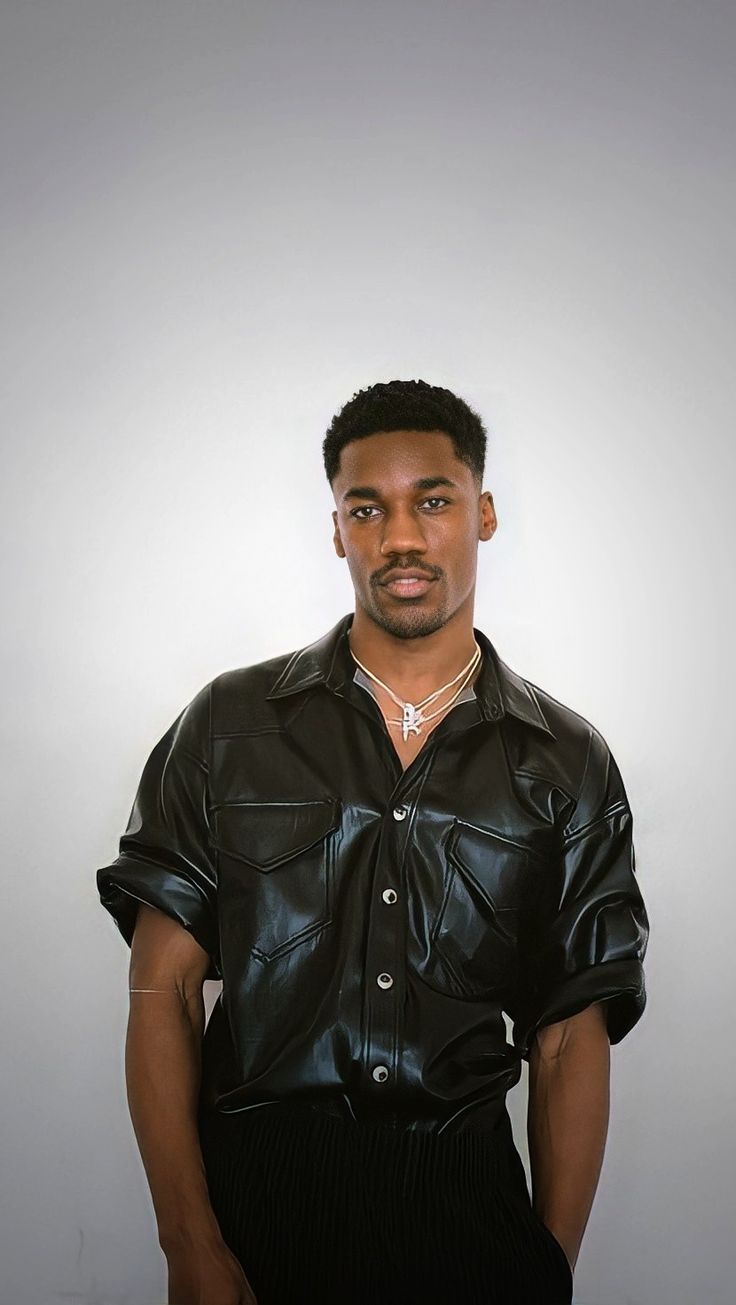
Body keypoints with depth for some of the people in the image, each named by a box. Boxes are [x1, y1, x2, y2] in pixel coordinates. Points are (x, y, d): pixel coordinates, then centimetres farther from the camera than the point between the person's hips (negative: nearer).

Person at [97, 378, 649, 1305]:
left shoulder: (567, 764, 1)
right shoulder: (230, 725, -1)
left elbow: (572, 1040, 1)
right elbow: (163, 989, -4)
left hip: (465, 1195, 1)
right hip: (257, 1185, 0)